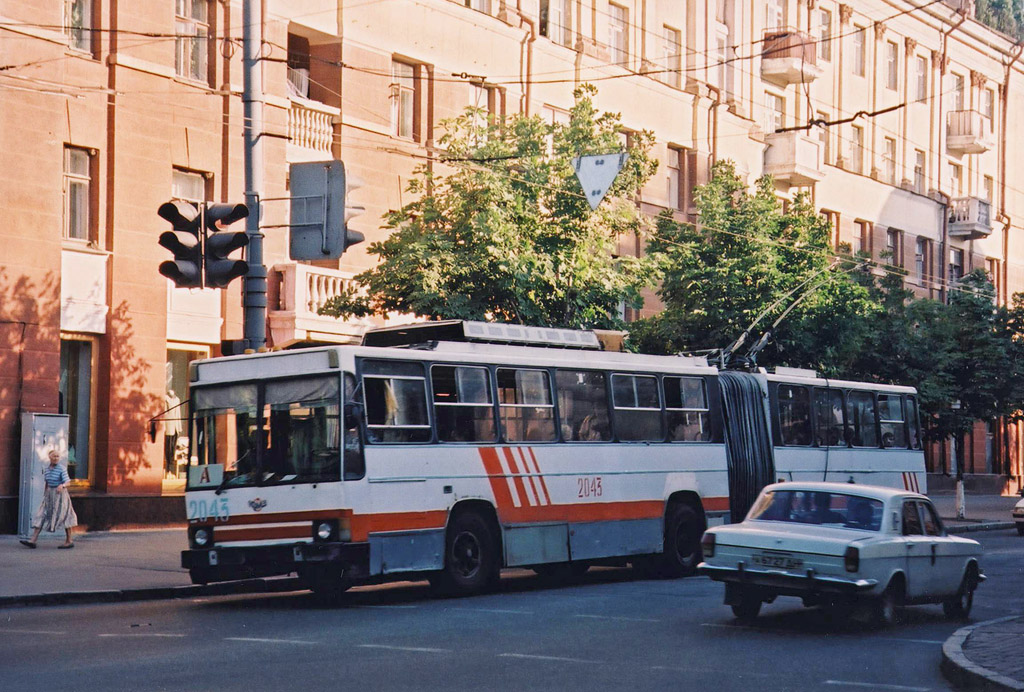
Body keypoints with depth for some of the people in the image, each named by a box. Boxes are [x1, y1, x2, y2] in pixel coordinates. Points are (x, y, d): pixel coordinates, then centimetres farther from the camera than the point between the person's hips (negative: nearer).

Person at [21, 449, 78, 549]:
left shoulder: (62, 469, -11)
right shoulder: (46, 470, 7)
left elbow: (68, 482, -18)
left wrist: (62, 485, -38)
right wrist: (45, 494, 21)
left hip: (60, 494, -6)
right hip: (49, 495, 6)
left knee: (64, 517, 1)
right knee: (41, 516, -2)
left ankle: (69, 541, 12)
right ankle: (33, 541, -6)